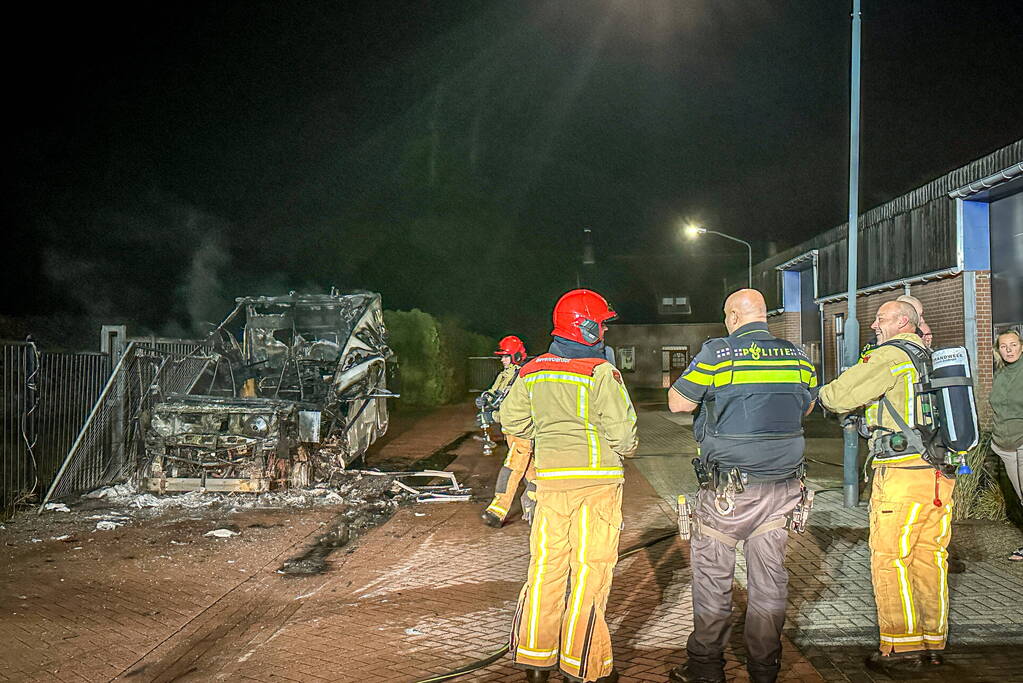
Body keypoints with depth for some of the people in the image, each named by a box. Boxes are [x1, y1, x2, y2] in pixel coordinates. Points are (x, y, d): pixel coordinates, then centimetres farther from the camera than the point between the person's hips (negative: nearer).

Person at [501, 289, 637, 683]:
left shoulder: (533, 371, 6)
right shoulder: (600, 372, -11)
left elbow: (512, 418, 12)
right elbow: (621, 429, -13)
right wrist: (622, 449, 9)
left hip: (550, 476, 5)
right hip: (597, 477, -5)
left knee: (546, 565, 12)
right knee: (590, 569, 2)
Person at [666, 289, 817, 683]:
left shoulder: (717, 354, -11)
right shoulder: (798, 356, 4)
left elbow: (678, 403, -4)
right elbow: (806, 406, 20)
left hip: (728, 489, -4)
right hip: (781, 487, 4)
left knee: (711, 572, 8)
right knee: (769, 575, 12)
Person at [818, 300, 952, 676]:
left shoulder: (890, 356, -9)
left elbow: (838, 396, -11)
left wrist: (823, 392, 12)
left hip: (901, 475, -8)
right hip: (942, 475, 8)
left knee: (890, 561, -1)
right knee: (930, 558, 13)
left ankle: (902, 648, 1)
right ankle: (933, 642, 20)